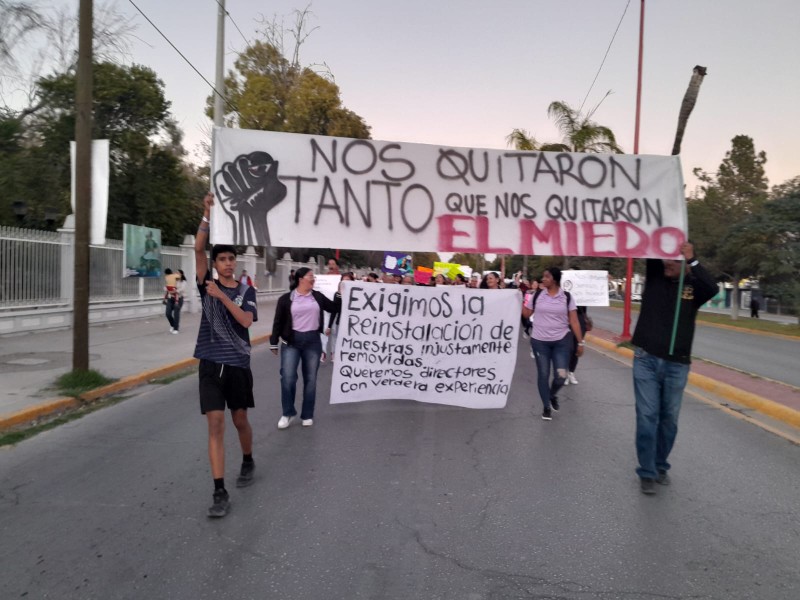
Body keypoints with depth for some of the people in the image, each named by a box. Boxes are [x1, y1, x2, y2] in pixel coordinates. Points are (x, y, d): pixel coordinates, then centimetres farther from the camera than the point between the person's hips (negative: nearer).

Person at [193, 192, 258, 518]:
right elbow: (198, 249, -10)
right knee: (215, 424, -6)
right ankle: (220, 493, -2)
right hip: (211, 364, 0)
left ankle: (248, 463, 42)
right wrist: (208, 214, -18)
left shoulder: (246, 290, 4)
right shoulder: (208, 285, 3)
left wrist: (222, 296, -19)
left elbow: (246, 320, -13)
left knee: (240, 420, 14)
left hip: (238, 364, 1)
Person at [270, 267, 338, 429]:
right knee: (288, 377, -7)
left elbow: (334, 308, 13)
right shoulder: (286, 298, -2)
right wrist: (274, 343, 0)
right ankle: (288, 413, 12)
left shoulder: (318, 296, 6)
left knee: (310, 379, 7)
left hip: (313, 341, 3)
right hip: (291, 341, -2)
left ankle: (307, 415, 18)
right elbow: (278, 322, 1)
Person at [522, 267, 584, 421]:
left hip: (561, 341, -1)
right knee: (543, 374, 6)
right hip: (539, 341, 1)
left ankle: (552, 395, 31)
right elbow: (526, 314, 6)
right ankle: (546, 407, 23)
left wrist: (580, 342, -3)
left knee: (561, 376, -3)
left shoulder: (567, 297, -3)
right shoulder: (537, 295, 0)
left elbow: (574, 321, -2)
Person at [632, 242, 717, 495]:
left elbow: (713, 289, -21)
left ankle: (660, 465, 28)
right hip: (646, 360, -1)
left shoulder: (693, 285, 0)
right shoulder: (654, 274, 2)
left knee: (669, 418, 11)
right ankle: (646, 472, 7)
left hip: (676, 364, 1)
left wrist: (692, 261, -27)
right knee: (647, 416, 0)